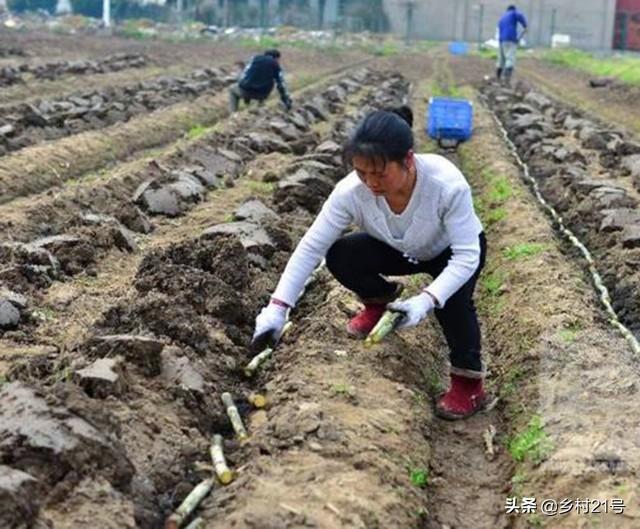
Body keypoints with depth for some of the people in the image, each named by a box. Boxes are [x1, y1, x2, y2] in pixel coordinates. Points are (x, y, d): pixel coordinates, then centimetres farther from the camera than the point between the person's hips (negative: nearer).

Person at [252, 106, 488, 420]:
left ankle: (469, 382, -11)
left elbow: (467, 256, -36)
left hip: (455, 251, -3)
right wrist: (277, 308, -33)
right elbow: (310, 248, -27)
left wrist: (427, 300, -50)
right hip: (401, 250, 3)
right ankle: (380, 301, 11)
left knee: (450, 296, -34)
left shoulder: (447, 184, -41)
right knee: (339, 257, -21)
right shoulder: (351, 191, -34)